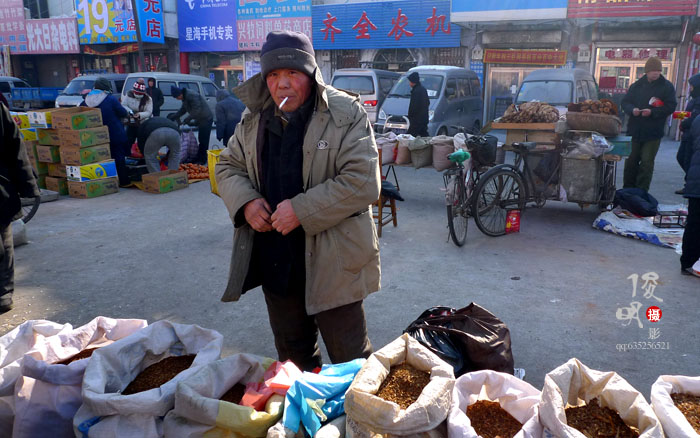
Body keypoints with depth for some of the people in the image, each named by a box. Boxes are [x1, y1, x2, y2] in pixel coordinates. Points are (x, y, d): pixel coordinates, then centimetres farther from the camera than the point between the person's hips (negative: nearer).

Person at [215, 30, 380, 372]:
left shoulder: (346, 113, -11)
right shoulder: (255, 118, 7)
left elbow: (362, 183, -19)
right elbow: (228, 166, 15)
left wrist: (302, 210, -23)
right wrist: (245, 202, -7)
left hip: (332, 263, -5)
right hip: (274, 262, 6)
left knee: (350, 360, 8)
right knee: (291, 355, 24)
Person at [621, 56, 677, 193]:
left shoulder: (667, 87, 0)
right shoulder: (637, 85, 9)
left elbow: (670, 107, -5)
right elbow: (625, 102, 9)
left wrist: (652, 112, -19)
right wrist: (632, 109, -12)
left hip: (653, 133, -3)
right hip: (634, 130, 3)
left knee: (647, 162, -4)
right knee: (631, 160, 9)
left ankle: (641, 191, 1)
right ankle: (627, 189, 20)